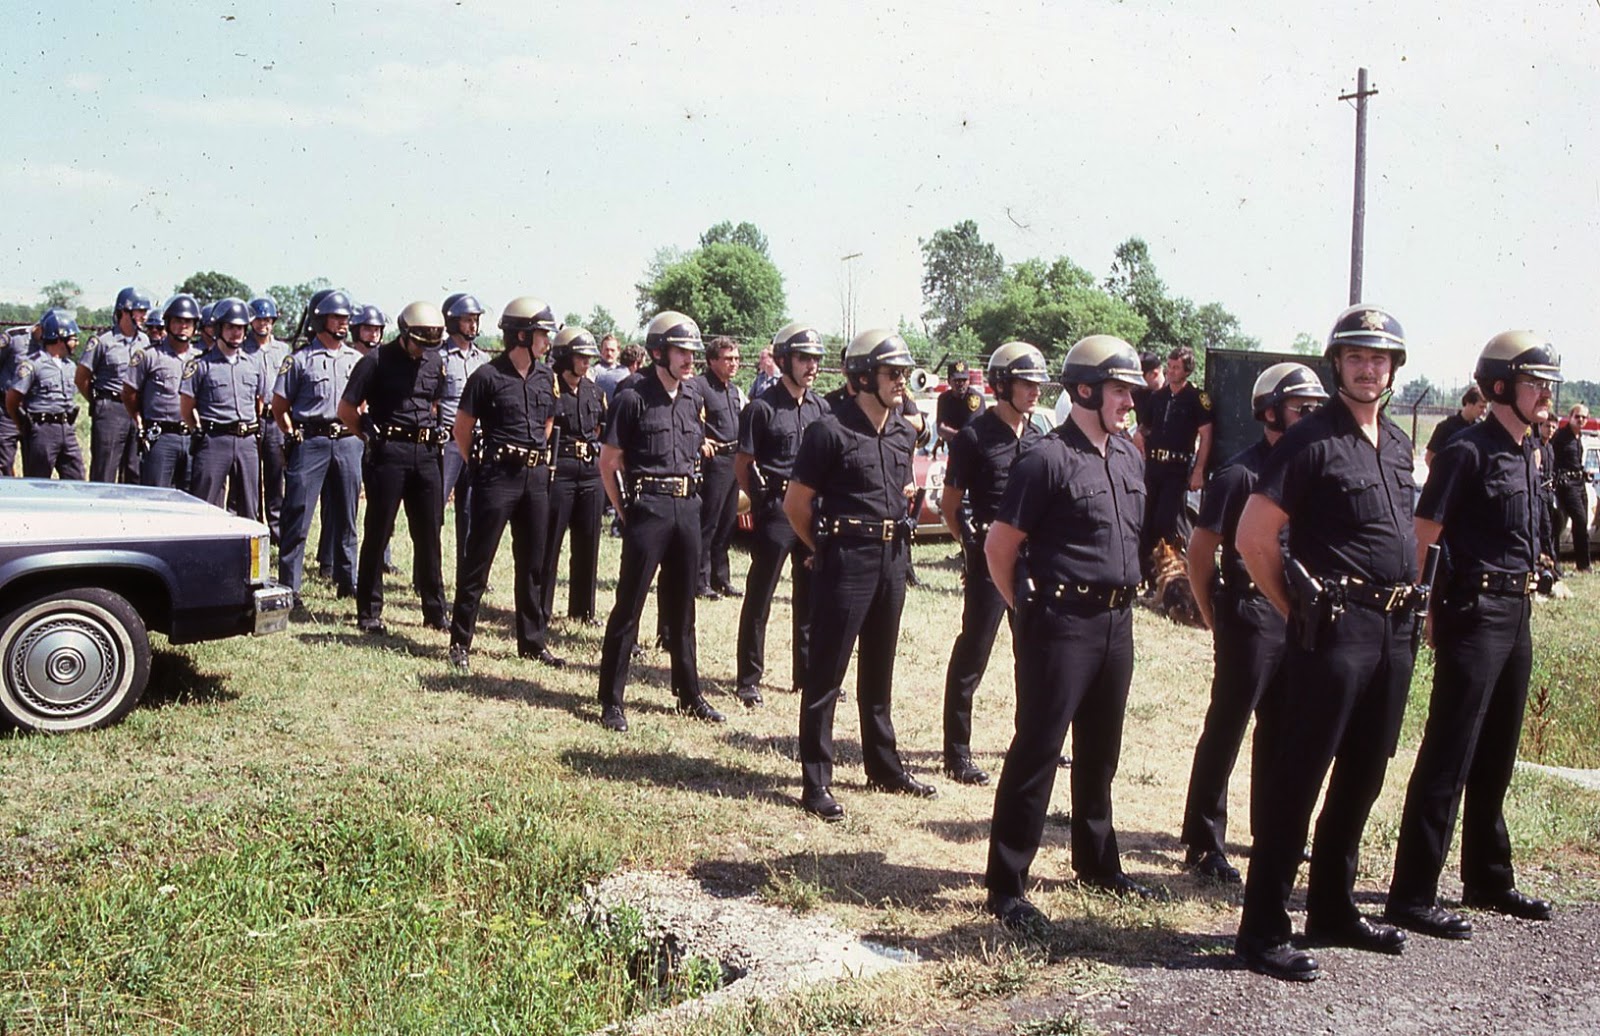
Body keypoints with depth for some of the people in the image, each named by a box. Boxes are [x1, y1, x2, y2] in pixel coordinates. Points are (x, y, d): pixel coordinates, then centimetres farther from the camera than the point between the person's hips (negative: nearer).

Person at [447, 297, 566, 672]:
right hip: (498, 476, -6)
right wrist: (481, 466, 2)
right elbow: (462, 430, -3)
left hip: (536, 476, 6)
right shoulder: (488, 376, -9)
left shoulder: (546, 375, 8)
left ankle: (533, 641, 21)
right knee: (478, 560, 0)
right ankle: (460, 641, 8)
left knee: (533, 563, 12)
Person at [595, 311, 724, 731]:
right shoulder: (633, 399, -8)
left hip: (686, 508, 6)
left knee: (682, 606, 14)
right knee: (629, 605, -2)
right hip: (647, 509, -6)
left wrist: (685, 497, 14)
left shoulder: (692, 400, 10)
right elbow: (608, 462, -6)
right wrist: (627, 513, -5)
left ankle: (689, 695, 24)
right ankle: (611, 701, 6)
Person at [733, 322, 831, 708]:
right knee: (759, 599, 2)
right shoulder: (762, 408, -7)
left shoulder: (821, 408, 9)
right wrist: (764, 500, -5)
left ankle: (807, 674, 24)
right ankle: (749, 680, 10)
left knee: (810, 597, 13)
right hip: (775, 512, -6)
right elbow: (742, 466, -4)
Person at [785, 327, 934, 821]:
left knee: (879, 669, 18)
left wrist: (908, 493, 8)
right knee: (826, 673, -1)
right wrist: (826, 548, -1)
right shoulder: (830, 431, -12)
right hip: (847, 560, -7)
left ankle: (883, 766, 30)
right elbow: (795, 503, -7)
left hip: (893, 558, 7)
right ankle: (816, 782, 6)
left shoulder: (903, 433, 9)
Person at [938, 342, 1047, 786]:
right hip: (990, 555, -6)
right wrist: (974, 543, -7)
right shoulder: (974, 436, -7)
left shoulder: (1038, 437, 11)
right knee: (972, 654, -1)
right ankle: (957, 753, 7)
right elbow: (949, 503, -3)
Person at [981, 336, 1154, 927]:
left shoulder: (1129, 457, 11)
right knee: (1036, 752, -3)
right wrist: (1028, 610, -4)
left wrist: (1122, 598, 18)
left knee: (1099, 751, 19)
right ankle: (1005, 886, 5)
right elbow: (1000, 546, -10)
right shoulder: (1048, 459, -13)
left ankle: (1097, 864, 35)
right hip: (1062, 626, -8)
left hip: (1116, 622, 8)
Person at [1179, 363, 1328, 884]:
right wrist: (1218, 620, -5)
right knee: (1225, 731, 0)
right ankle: (1204, 844, 9)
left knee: (1281, 729, 16)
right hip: (1251, 618, -7)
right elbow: (1200, 552, -9)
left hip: (1297, 618, 7)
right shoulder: (1240, 474, -12)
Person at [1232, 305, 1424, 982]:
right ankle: (1263, 931, 2)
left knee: (1362, 776, 15)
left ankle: (1333, 911, 29)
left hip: (1395, 629, 8)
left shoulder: (1397, 443, 15)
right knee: (1297, 779, -4)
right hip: (1336, 630, -8)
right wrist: (1299, 612, -8)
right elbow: (1253, 538, -13)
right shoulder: (1311, 441, -9)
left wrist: (1409, 602, 15)